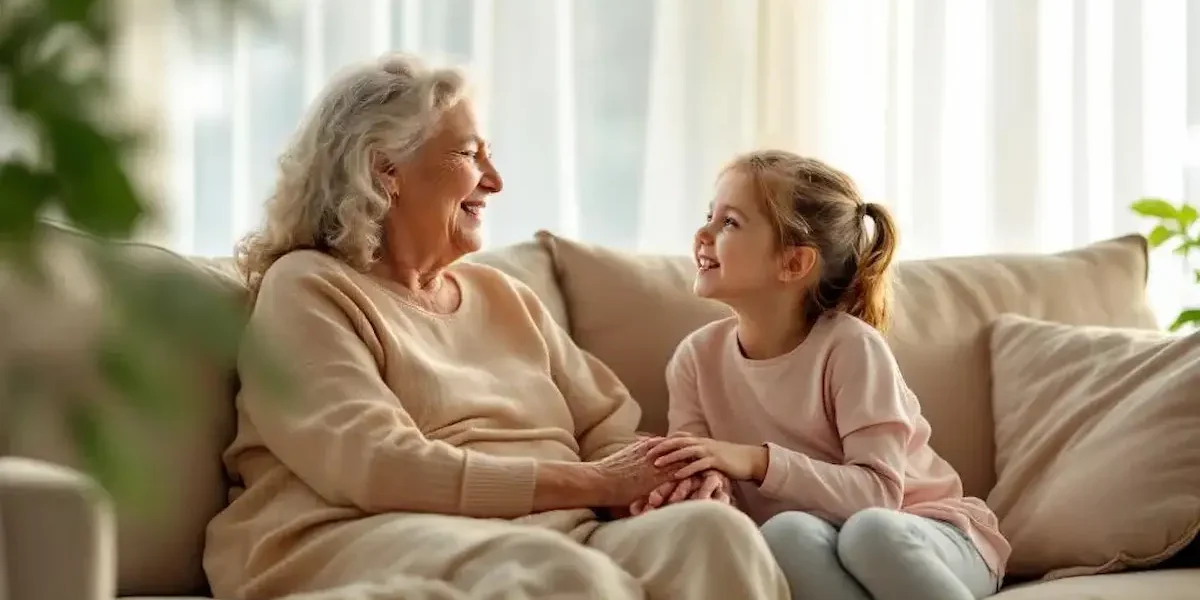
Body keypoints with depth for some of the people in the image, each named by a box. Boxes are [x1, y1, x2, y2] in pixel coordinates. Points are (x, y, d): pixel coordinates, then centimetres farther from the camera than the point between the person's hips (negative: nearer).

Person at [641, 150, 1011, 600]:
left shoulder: (849, 345, -15)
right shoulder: (697, 358, -2)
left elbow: (878, 492, -21)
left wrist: (757, 461, -32)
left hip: (925, 533, -2)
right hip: (815, 554, 2)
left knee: (870, 530, -37)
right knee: (785, 533, -33)